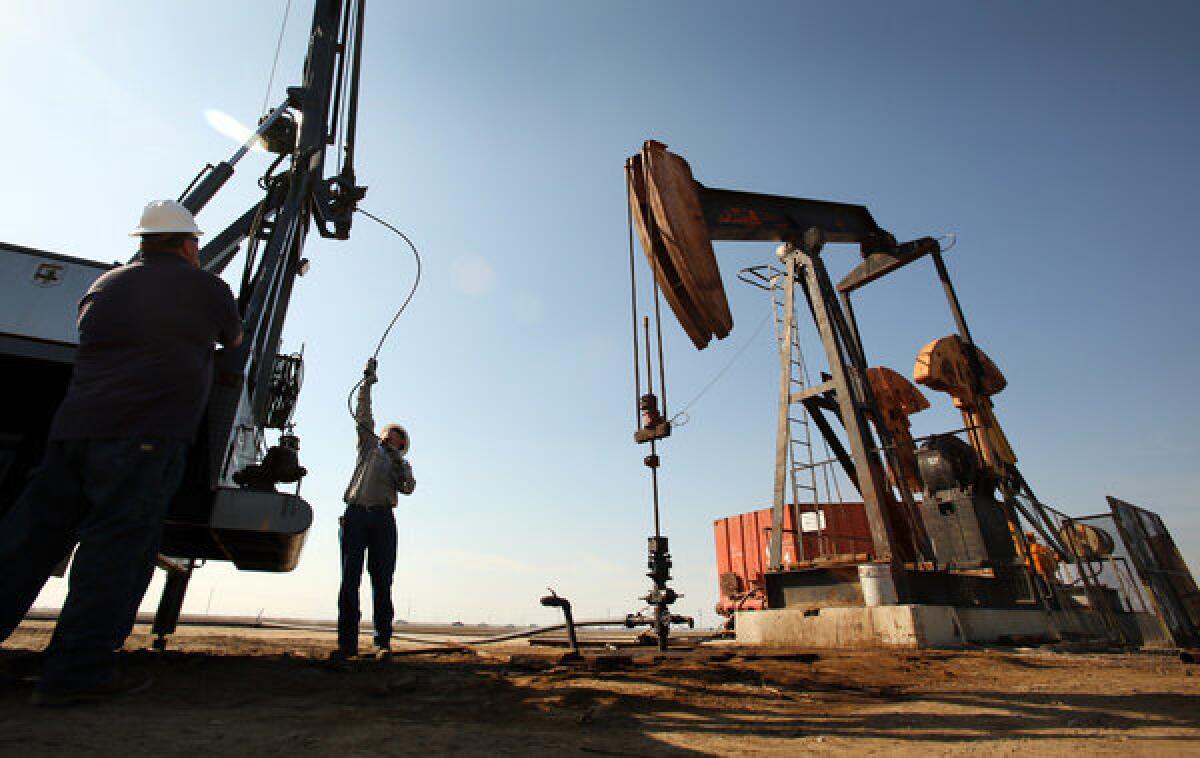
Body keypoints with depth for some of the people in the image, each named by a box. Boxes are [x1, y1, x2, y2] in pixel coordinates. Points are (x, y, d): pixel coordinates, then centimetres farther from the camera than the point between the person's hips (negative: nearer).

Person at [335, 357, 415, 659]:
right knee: (349, 579, -5)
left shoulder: (402, 464, 23)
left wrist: (398, 462, -6)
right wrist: (367, 383, 10)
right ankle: (347, 643, -2)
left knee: (382, 581, -4)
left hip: (382, 517, 0)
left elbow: (408, 488, 4)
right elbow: (363, 416, 14)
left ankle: (383, 641, -1)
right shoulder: (370, 447, 23)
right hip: (355, 513, 0)